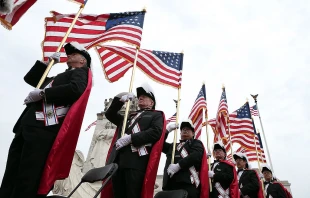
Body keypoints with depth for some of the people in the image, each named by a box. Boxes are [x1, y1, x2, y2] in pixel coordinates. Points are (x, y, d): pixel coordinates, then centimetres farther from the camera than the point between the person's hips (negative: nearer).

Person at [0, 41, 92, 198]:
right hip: (27, 126, 9)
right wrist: (47, 63, 29)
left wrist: (42, 93, -12)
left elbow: (75, 89, -15)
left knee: (28, 178, -11)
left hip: (44, 128, -9)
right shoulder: (58, 77, 33)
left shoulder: (80, 72, 8)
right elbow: (30, 79, 40)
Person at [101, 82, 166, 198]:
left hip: (137, 161, -5)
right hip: (118, 160, 6)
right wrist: (119, 99, 16)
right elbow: (109, 114, 32)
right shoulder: (130, 116, 32)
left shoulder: (156, 115, 15)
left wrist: (130, 138, -12)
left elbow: (156, 132, -4)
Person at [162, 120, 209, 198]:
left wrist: (178, 165, -17)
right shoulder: (173, 145, 32)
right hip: (170, 184, 5)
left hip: (188, 184, -4)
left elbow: (196, 155, -6)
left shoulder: (196, 143, 15)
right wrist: (167, 129, 13)